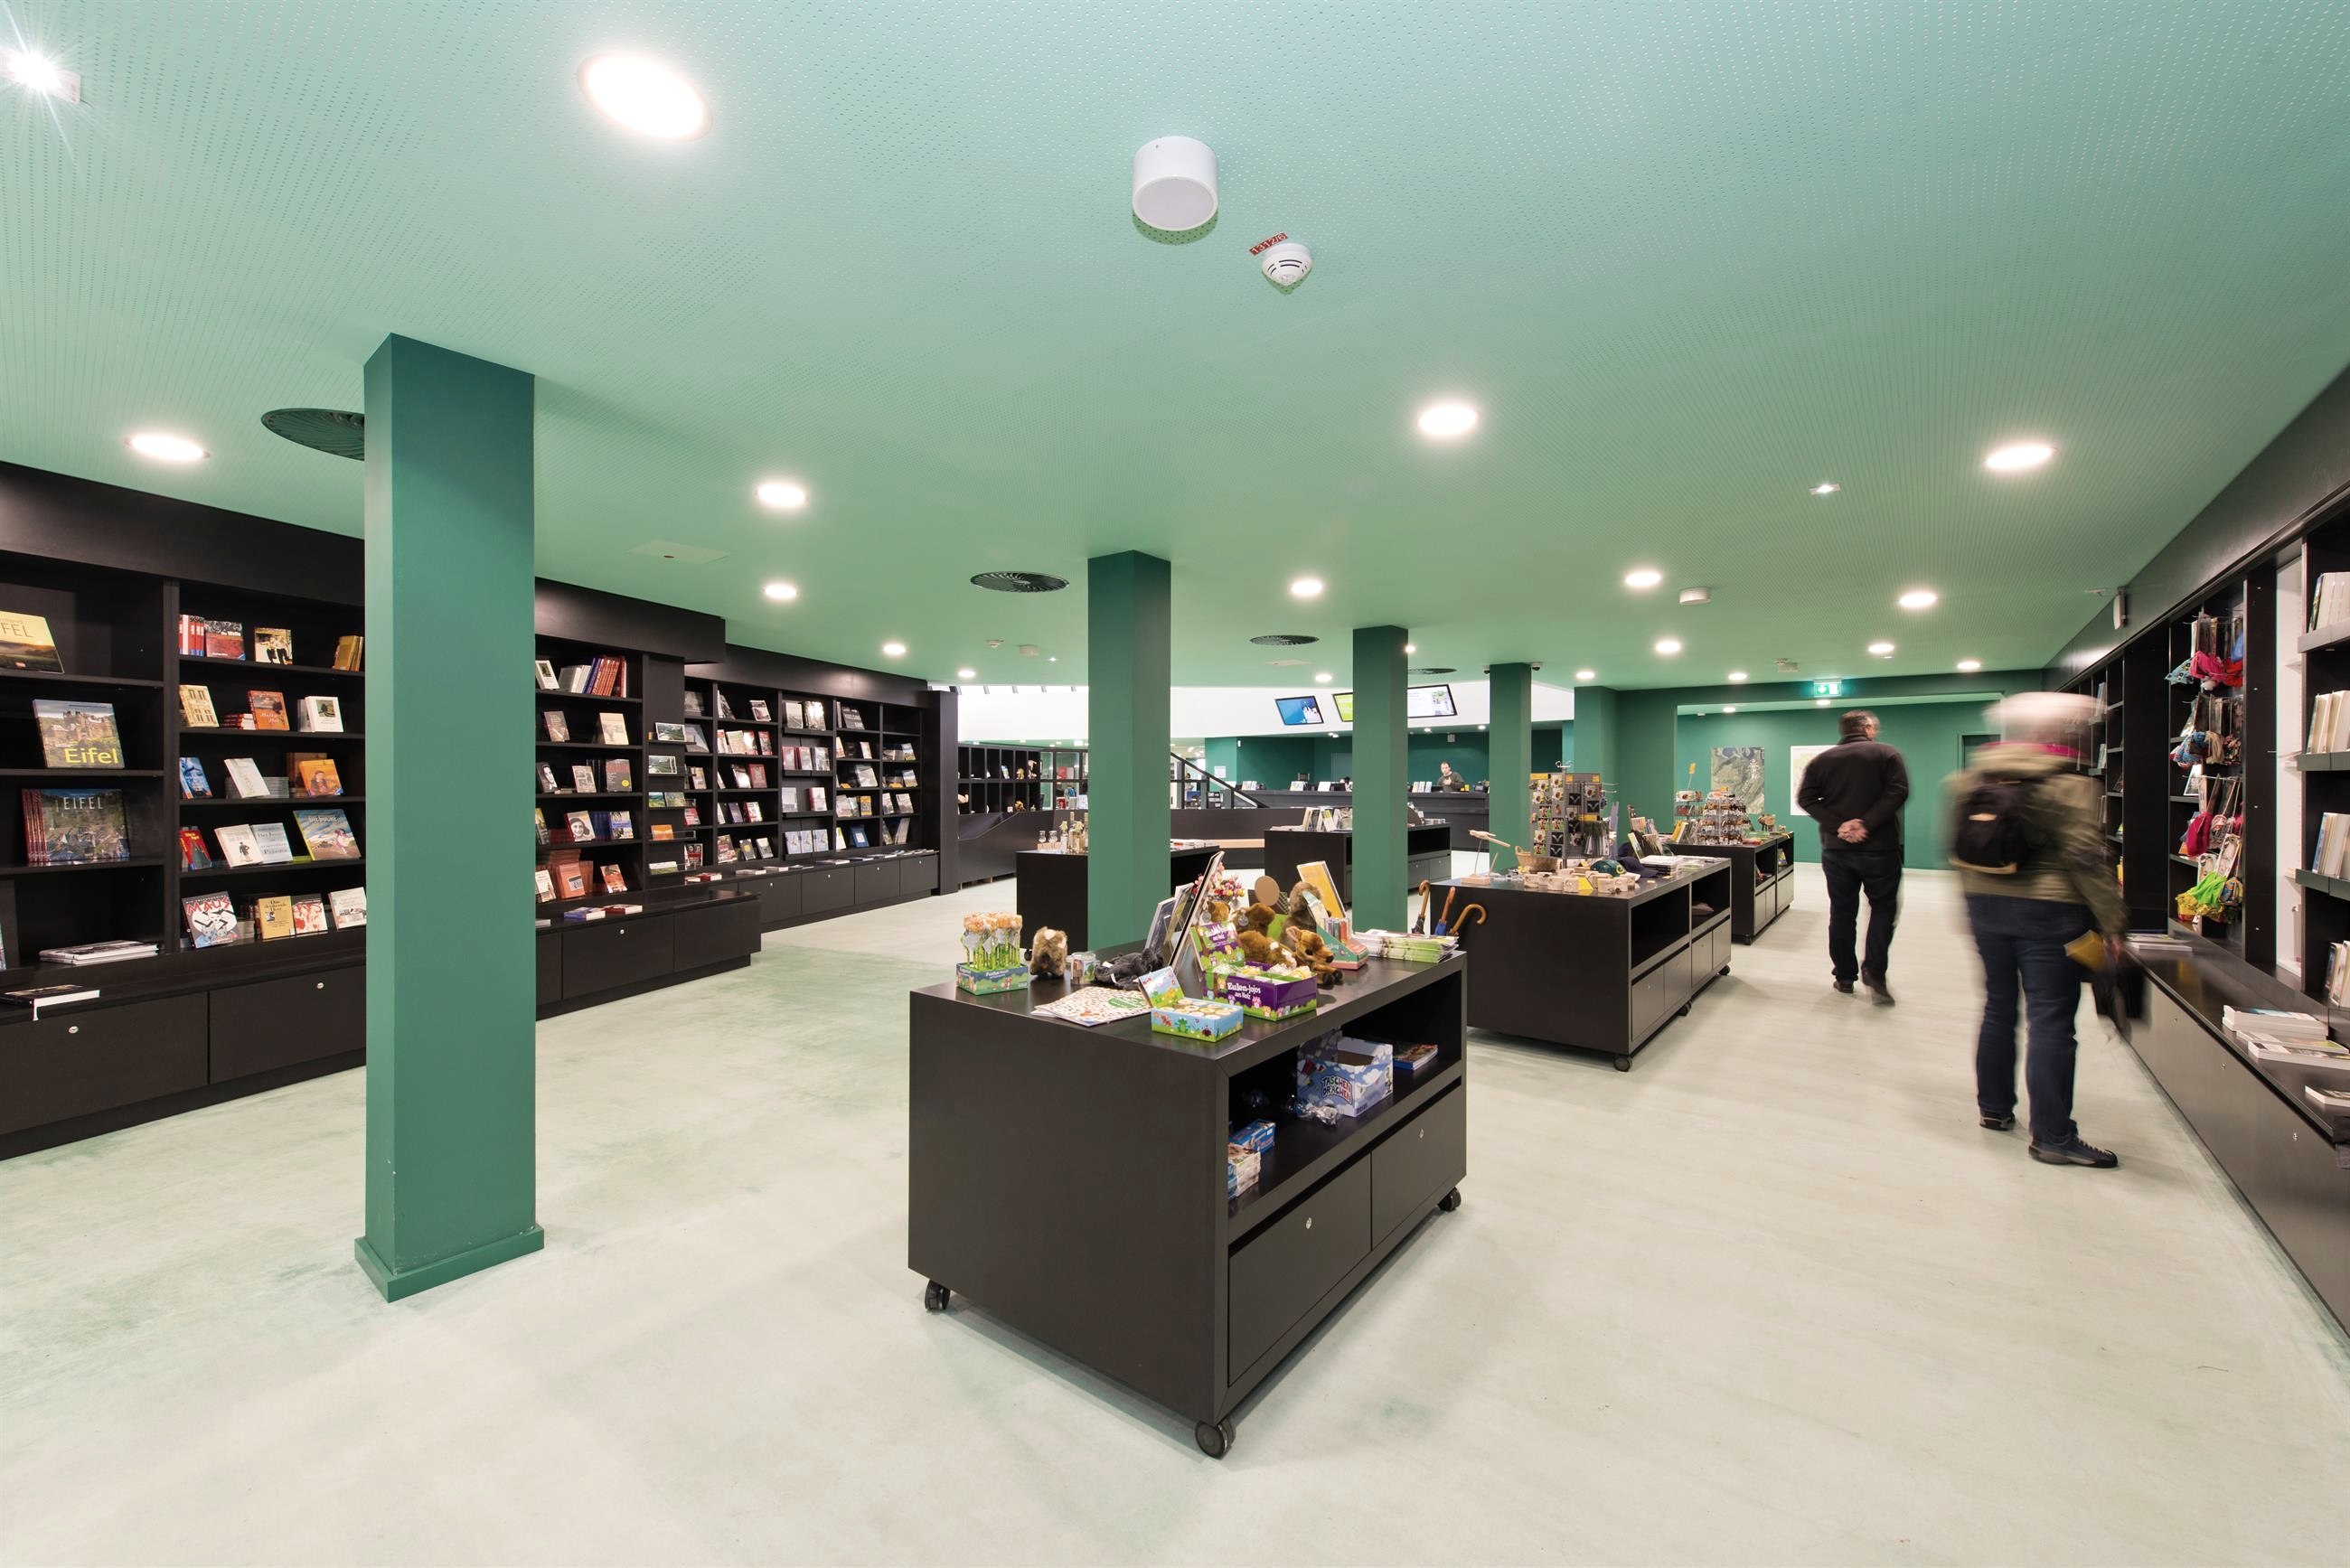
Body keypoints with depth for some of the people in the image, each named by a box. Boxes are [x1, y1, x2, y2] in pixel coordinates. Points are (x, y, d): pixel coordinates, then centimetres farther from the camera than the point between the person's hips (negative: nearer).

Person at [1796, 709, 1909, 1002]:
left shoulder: (1821, 760, 6)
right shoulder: (1887, 754, -2)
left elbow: (1805, 799, -4)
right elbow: (1898, 792, -16)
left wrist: (1839, 825, -11)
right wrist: (1867, 824, -19)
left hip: (1836, 848, 3)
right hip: (1879, 847, -3)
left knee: (1842, 912, 10)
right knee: (1883, 907, 11)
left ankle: (1844, 976, 15)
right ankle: (1874, 970, -3)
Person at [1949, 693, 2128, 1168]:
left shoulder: (1970, 780, 7)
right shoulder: (2070, 785, -9)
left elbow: (1958, 851, 12)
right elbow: (2085, 860, -14)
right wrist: (2112, 922, -8)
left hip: (1986, 906, 5)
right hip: (2048, 913, -5)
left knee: (1999, 1005, 17)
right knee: (2050, 1020, -1)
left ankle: (1993, 1107, 27)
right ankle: (2052, 1136, 4)